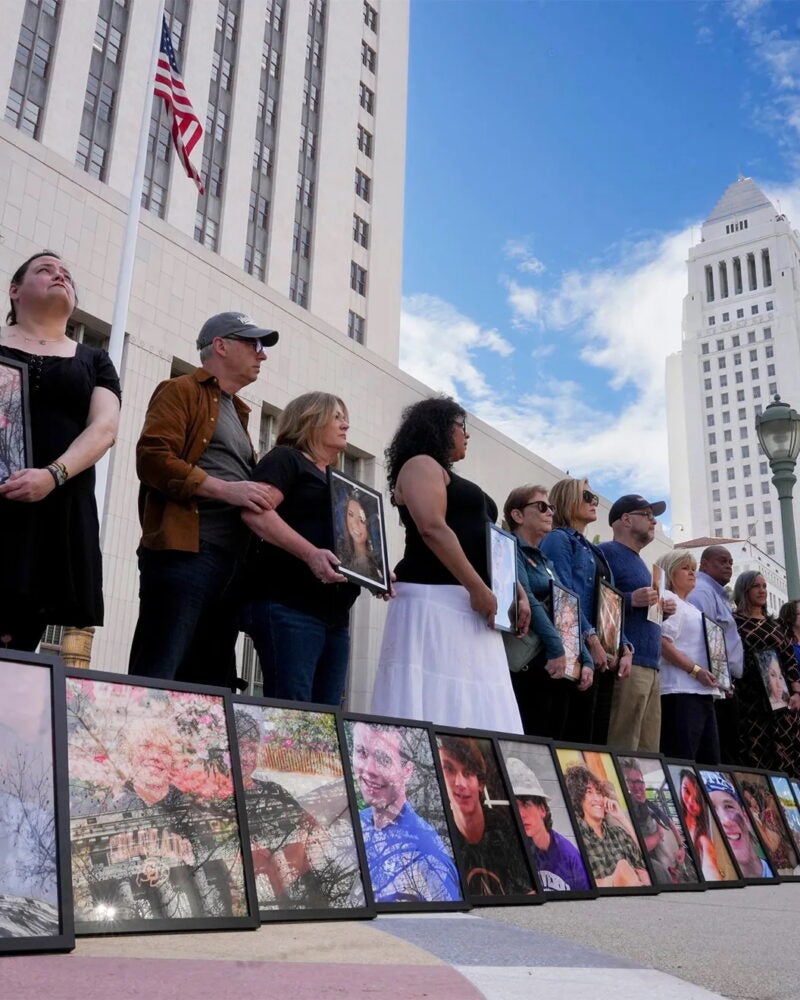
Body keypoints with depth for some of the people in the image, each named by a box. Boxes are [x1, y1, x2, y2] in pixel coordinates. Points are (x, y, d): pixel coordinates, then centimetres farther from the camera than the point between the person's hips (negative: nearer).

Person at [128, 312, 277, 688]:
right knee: (156, 677, -10)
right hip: (184, 552, -8)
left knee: (209, 683, 7)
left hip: (231, 560, 8)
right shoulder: (182, 392, 3)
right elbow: (152, 457, -12)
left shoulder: (237, 412, 28)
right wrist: (225, 490, -19)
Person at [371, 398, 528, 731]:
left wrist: (519, 594, 11)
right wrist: (478, 589, -18)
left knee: (474, 713, 4)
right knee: (438, 707, -13)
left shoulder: (449, 478, 28)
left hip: (469, 606, 9)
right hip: (435, 600, -9)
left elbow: (484, 545, 24)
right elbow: (433, 529, -16)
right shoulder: (421, 465, 0)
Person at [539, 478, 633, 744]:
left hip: (605, 656, 9)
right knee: (578, 738, -10)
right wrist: (592, 639, -20)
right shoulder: (558, 539, 0)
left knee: (599, 736, 7)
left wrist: (624, 649, 9)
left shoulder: (593, 550, 25)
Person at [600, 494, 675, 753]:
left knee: (648, 753, 8)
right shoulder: (607, 552, -3)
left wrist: (662, 608, 12)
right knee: (621, 750, -11)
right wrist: (631, 600, -23)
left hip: (650, 666, 10)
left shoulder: (639, 562, 26)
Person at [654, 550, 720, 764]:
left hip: (703, 691, 10)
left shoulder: (692, 608, 25)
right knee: (680, 762, -13)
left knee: (710, 761, 7)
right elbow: (663, 643, -15)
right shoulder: (668, 600, -3)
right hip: (681, 692, -10)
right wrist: (696, 670, -19)